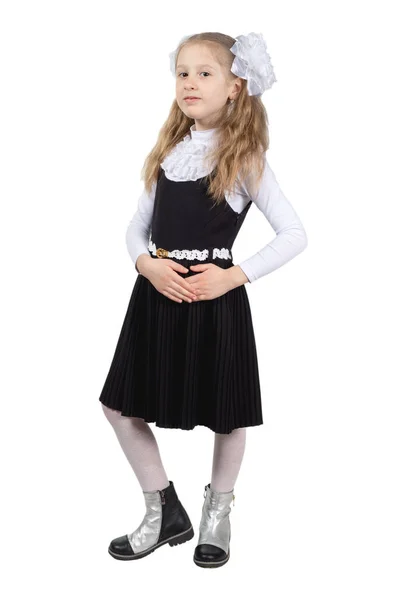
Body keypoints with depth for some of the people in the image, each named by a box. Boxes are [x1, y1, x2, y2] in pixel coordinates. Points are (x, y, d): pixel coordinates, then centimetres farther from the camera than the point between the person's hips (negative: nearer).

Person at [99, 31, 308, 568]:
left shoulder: (245, 159, -6)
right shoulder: (167, 153, 8)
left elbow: (295, 235, -8)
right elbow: (137, 227, 11)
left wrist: (235, 276, -17)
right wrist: (147, 263, -10)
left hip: (217, 299, -5)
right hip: (158, 293, 5)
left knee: (227, 415, 8)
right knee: (121, 405, 7)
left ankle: (218, 513, 35)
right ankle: (165, 512, 26)